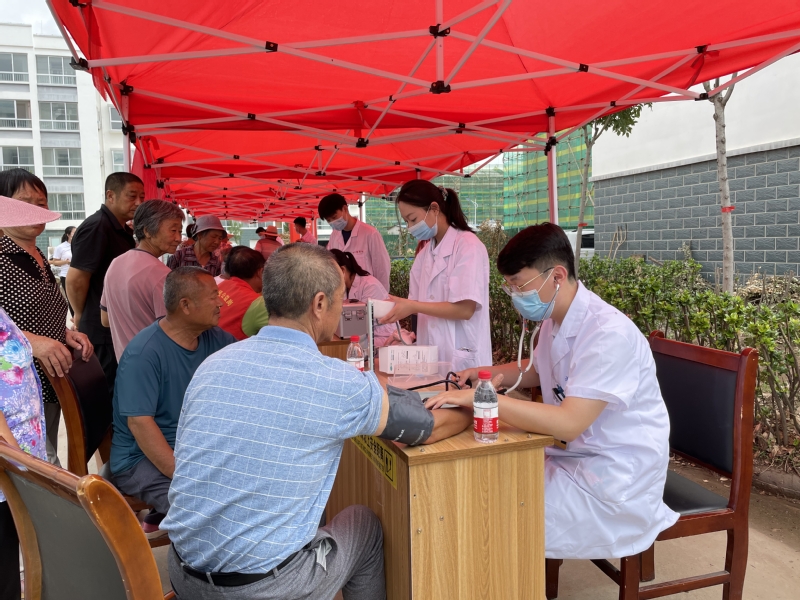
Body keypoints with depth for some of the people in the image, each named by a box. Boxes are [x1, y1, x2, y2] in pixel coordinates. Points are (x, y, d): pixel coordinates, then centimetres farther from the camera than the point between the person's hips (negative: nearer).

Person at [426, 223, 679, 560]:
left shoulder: (608, 334, -25)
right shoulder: (554, 320, 3)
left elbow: (569, 423, -32)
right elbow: (536, 371, 23)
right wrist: (486, 373, 4)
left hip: (615, 476, -8)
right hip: (574, 455, 9)